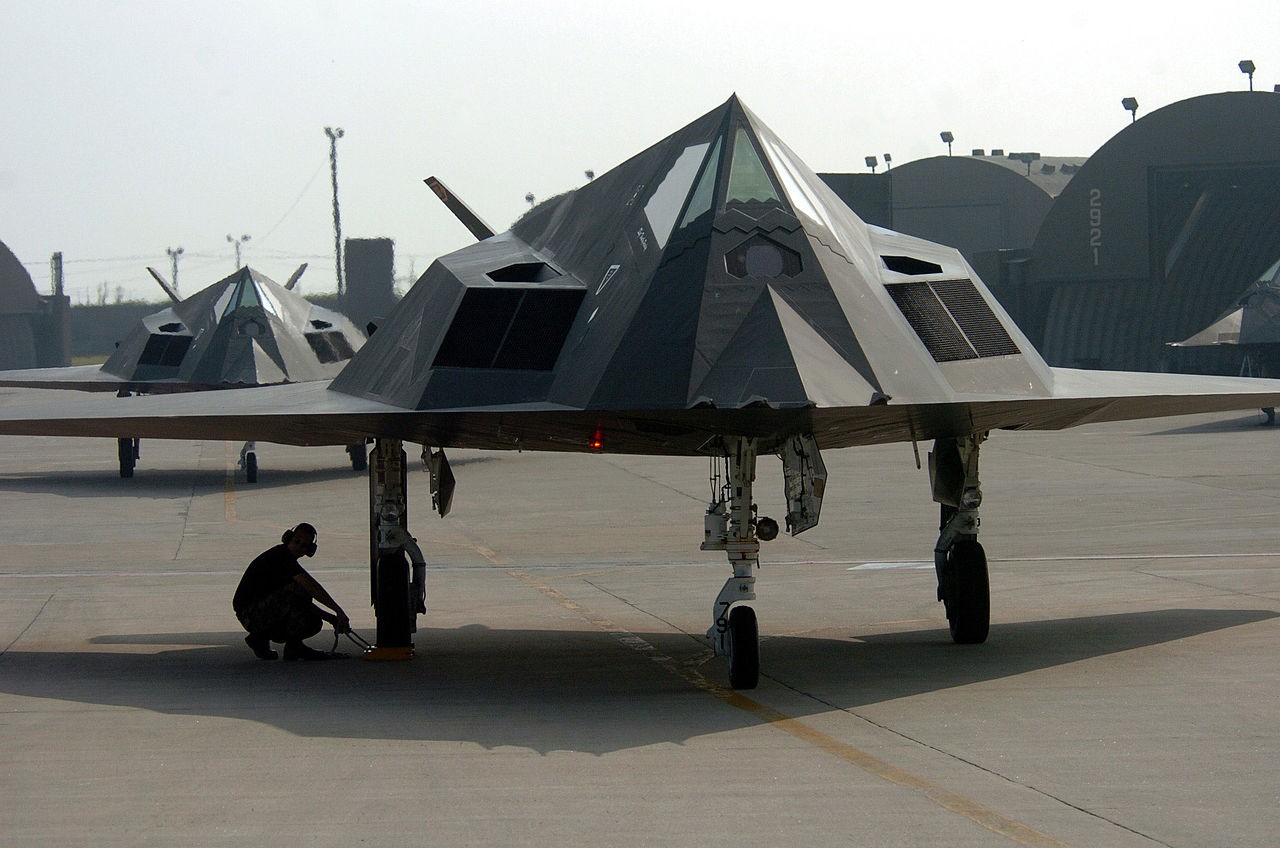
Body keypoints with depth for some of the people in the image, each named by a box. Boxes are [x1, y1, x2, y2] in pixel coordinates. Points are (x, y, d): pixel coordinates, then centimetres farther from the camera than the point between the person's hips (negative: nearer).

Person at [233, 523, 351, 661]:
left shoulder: (287, 561, 16)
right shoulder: (280, 555, -15)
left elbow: (303, 603, 20)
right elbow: (311, 585, -26)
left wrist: (331, 618, 8)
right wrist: (338, 610, -27)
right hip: (249, 612, -10)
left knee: (314, 622, 4)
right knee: (299, 590, -26)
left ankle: (260, 637, 8)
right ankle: (294, 646, -16)